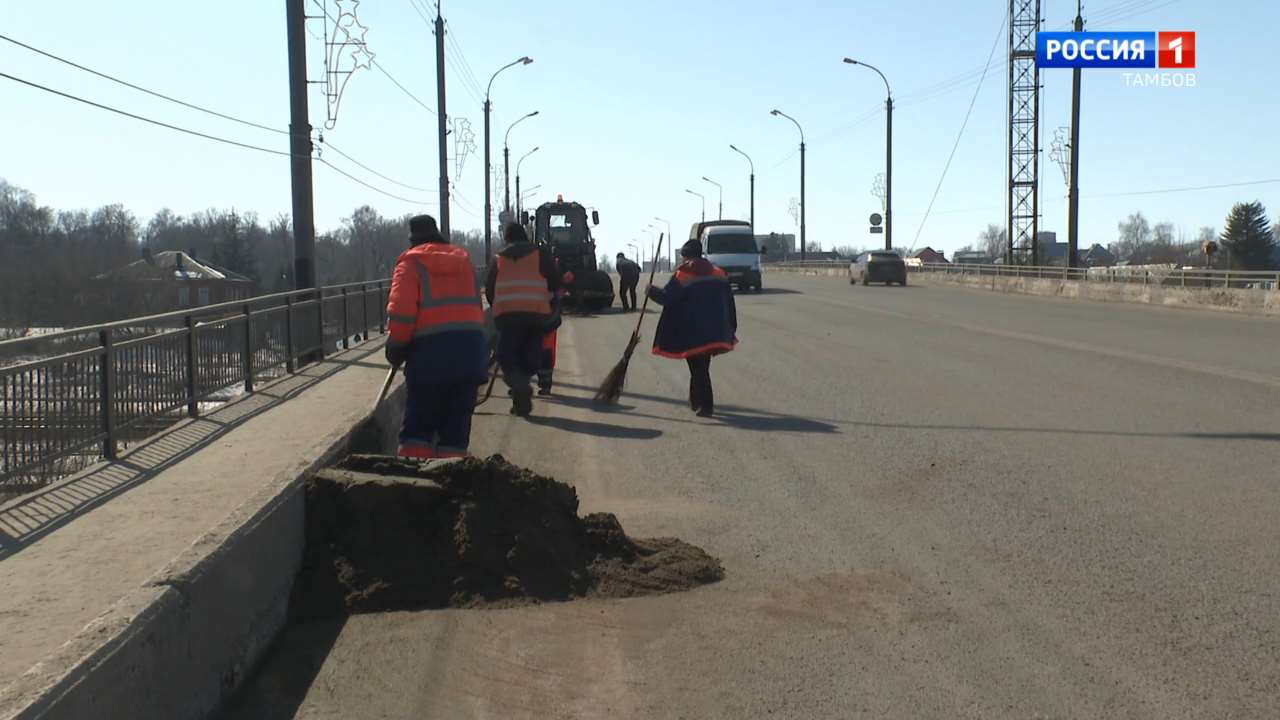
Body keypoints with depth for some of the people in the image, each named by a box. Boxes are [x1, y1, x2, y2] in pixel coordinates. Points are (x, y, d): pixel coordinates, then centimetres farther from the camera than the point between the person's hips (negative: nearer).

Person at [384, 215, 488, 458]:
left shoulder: (412, 262, 2)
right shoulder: (463, 259, 19)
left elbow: (401, 310, -10)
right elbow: (476, 306, 15)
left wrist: (396, 348, 0)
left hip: (431, 350, -4)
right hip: (471, 349, 4)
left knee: (417, 428, 5)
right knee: (456, 428, 9)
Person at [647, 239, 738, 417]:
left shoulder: (682, 274, -9)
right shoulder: (718, 273, 6)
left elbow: (667, 297, -13)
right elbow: (728, 301, 7)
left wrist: (651, 291, 7)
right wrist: (731, 328, 14)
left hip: (691, 331, -5)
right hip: (713, 332, 5)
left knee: (697, 367, 1)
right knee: (701, 366, 20)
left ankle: (706, 406, -3)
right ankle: (696, 400, 30)